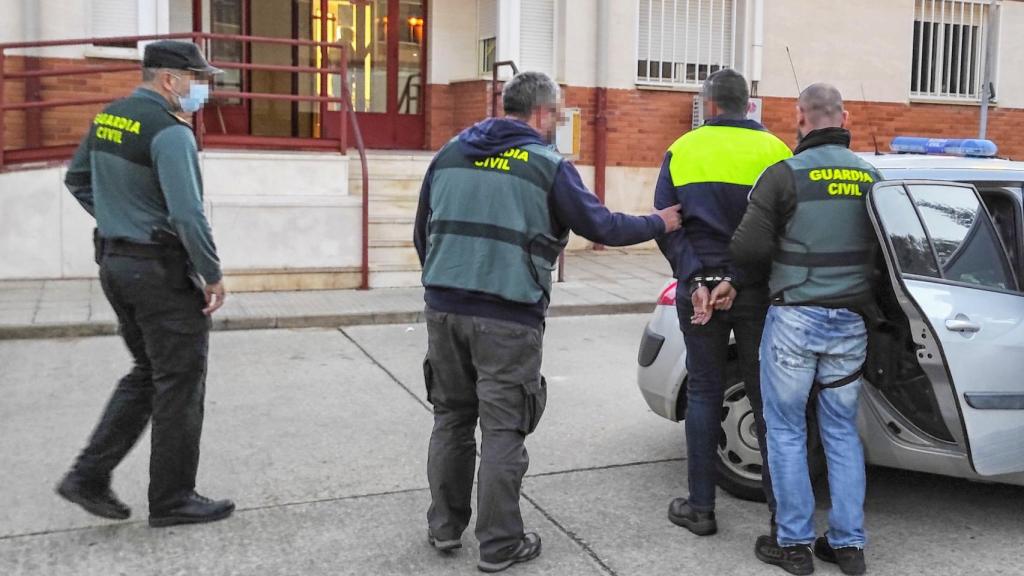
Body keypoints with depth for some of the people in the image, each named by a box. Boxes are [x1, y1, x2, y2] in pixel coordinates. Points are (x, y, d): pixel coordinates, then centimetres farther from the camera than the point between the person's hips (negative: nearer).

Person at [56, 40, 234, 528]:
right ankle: (172, 499, 15)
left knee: (146, 374, 21)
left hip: (115, 262, 9)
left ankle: (90, 475, 19)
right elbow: (187, 214, -24)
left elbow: (77, 180, 20)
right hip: (162, 269, -9)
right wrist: (213, 275, -15)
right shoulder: (170, 131, -18)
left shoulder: (107, 118, 9)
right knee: (179, 384, 4)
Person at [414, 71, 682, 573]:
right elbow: (602, 227, 0)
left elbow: (423, 232, 17)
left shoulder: (451, 154, 13)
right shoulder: (548, 165, -3)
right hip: (507, 317, -5)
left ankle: (445, 526, 28)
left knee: (451, 418, 18)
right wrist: (660, 224, 16)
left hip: (444, 308, 5)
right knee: (502, 430, 3)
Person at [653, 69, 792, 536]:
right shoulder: (773, 151, 0)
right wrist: (737, 280, -10)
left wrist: (696, 278, -9)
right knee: (765, 394, 9)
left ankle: (701, 507, 14)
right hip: (755, 290, 0)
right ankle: (782, 507, 15)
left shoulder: (682, 150, 4)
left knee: (703, 393, 10)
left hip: (698, 286, 1)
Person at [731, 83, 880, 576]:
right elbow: (883, 250, 9)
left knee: (786, 431, 7)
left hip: (796, 318, -4)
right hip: (850, 321, 5)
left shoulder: (786, 175, -11)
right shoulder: (871, 177, 3)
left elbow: (747, 248, -14)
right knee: (841, 432, 14)